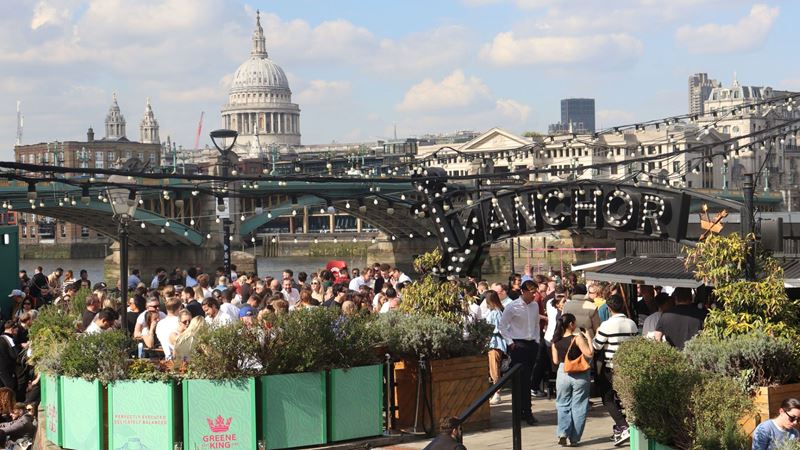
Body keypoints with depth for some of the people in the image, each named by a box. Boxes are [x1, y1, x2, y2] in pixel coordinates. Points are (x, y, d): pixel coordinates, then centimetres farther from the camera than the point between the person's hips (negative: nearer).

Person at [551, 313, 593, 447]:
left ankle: (563, 433, -2)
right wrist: (589, 338, -7)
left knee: (563, 405, 15)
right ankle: (574, 438, 8)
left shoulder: (556, 341, 0)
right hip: (579, 376, -3)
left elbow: (555, 361, 6)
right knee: (578, 407, 7)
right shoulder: (577, 338, -14)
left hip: (563, 374, 3)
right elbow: (589, 354, -18)